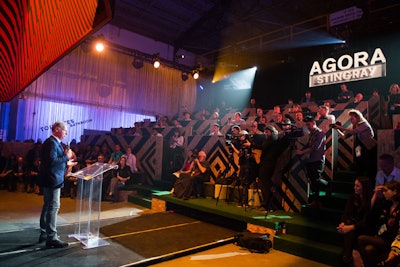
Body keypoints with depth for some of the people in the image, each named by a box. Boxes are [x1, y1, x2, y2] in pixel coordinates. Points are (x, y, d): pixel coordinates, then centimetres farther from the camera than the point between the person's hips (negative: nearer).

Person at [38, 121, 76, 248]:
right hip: (52, 180, -11)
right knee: (53, 207, -7)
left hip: (50, 180, 11)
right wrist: (66, 156, -17)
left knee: (47, 206, 17)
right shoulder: (52, 142, -16)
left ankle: (44, 234, 28)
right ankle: (51, 238, -1)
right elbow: (52, 161, -27)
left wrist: (66, 163, 18)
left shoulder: (54, 142, 15)